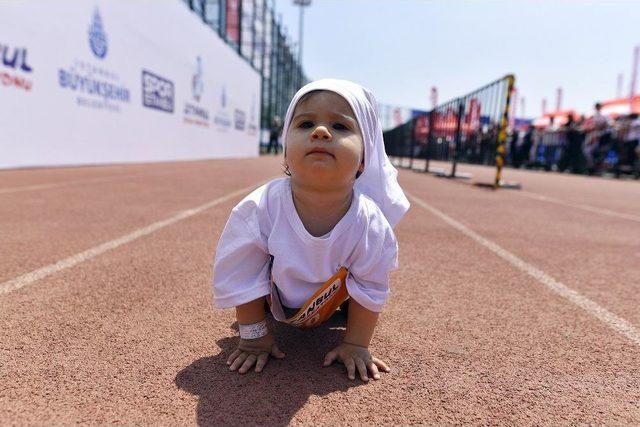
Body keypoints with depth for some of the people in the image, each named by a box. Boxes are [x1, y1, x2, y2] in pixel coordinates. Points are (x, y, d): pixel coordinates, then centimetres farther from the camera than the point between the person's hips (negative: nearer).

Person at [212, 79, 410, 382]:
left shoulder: (369, 223, -35)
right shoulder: (261, 209, -37)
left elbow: (371, 288, -19)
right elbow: (242, 277, -23)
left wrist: (356, 344, -15)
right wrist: (253, 335, -15)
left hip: (332, 301, 1)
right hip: (278, 300, 0)